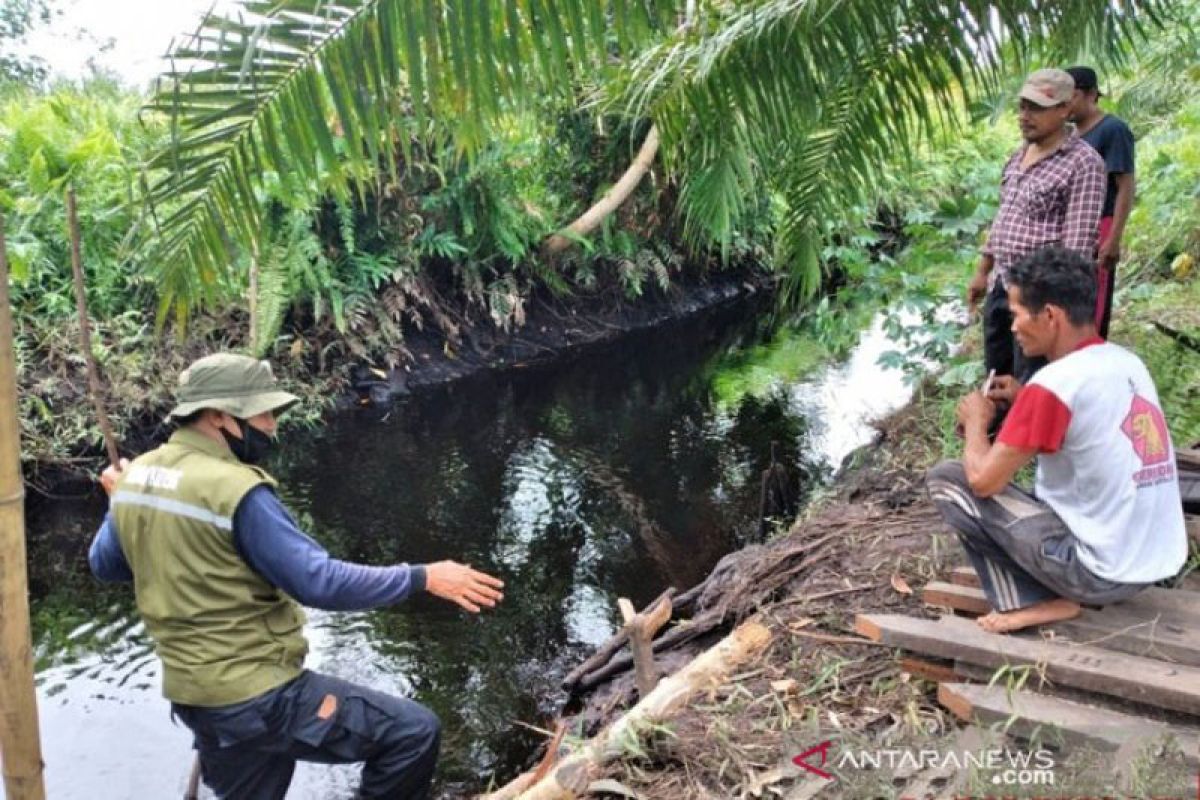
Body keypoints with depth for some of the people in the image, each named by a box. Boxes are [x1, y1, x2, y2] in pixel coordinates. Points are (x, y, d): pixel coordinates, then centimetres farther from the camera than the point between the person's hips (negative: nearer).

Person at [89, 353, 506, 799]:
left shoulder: (135, 476, 4)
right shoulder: (234, 490, -22)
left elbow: (105, 567, 19)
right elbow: (319, 583, -24)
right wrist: (422, 578, -18)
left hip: (193, 694, 9)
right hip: (256, 696, -9)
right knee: (413, 733, -8)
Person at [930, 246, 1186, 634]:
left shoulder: (1052, 384, -20)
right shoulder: (1128, 363, 5)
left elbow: (983, 480, -15)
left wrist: (976, 422, 3)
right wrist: (1025, 401, 11)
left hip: (1103, 570, -8)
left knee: (946, 479, -1)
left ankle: (1034, 603, -1)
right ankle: (1057, 592, 13)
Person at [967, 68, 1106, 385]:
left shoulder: (1083, 163, -14)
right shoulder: (1020, 153, 11)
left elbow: (1078, 243, -19)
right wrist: (983, 271, 18)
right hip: (1000, 286, 8)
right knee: (997, 376, 19)